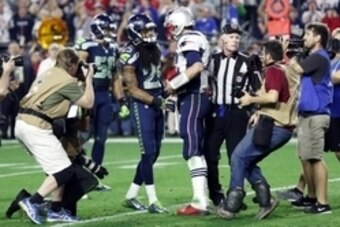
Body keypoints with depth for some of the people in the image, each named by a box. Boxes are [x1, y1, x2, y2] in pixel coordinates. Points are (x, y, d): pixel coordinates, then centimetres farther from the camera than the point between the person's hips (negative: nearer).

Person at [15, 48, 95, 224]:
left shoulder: (49, 73, 18)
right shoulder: (67, 81, -6)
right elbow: (88, 103, 1)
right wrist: (89, 79, 14)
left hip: (22, 123, 9)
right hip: (36, 127, -9)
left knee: (58, 168, 18)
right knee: (64, 170, -6)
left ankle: (56, 209, 20)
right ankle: (32, 203, -14)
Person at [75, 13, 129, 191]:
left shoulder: (112, 49, 11)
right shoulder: (86, 47, -11)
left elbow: (115, 77, 19)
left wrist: (122, 101, 15)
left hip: (105, 96, 7)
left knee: (101, 138, 8)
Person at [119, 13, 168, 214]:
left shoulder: (154, 50, 12)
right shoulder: (131, 56, -12)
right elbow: (133, 89, -14)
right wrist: (156, 101, -21)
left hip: (157, 104, 8)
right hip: (143, 105, -8)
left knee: (154, 153, 9)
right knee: (148, 152, -8)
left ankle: (131, 196, 18)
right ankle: (153, 201, -5)